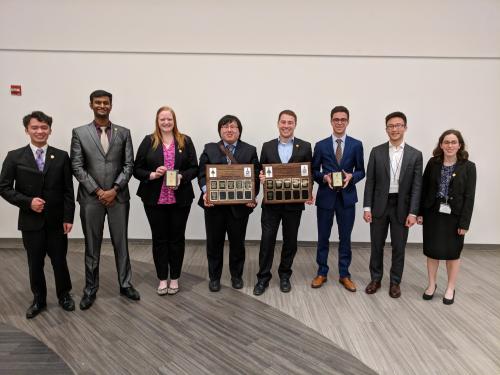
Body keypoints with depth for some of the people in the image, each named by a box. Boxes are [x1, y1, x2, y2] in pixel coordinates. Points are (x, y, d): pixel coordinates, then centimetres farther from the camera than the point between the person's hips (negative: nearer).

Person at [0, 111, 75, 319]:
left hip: (57, 221, 0)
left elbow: (68, 190, -1)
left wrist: (68, 218, -5)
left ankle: (64, 295, 31)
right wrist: (28, 202, -15)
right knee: (35, 264, 12)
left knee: (60, 261, 10)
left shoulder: (61, 156, 0)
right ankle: (39, 299, 31)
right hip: (31, 221, 0)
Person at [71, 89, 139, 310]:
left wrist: (114, 189, -10)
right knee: (92, 246, 9)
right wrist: (97, 191, -10)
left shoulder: (123, 133, 6)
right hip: (91, 197, -1)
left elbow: (129, 165, 1)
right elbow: (77, 167, -3)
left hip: (118, 197, 1)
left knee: (121, 243, 10)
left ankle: (125, 284, 24)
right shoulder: (79, 133, 2)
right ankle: (90, 289, 23)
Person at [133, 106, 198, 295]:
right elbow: (137, 169, 2)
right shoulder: (148, 141, 3)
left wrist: (181, 177, -16)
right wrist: (152, 175, -16)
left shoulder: (185, 141, 4)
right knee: (159, 238, 8)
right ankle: (162, 279, 21)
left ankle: (174, 278, 22)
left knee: (177, 238, 8)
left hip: (180, 199, 0)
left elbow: (194, 168, 2)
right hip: (155, 199, 0)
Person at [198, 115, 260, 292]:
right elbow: (202, 174, 1)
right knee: (214, 242, 10)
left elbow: (255, 176, 1)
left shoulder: (250, 150, 5)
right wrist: (206, 192, -16)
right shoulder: (209, 149, 6)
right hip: (214, 204, 0)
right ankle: (214, 277, 26)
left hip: (240, 204, 0)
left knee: (238, 242, 11)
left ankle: (236, 276, 30)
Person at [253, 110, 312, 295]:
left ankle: (285, 276, 29)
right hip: (271, 203, 0)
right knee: (267, 240, 2)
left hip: (294, 203, 0)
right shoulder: (267, 146, 5)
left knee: (290, 241, 11)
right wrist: (261, 178, -13)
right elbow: (262, 172, 9)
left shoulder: (305, 147, 1)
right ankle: (263, 278, 15)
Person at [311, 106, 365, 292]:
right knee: (323, 237, 9)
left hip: (347, 197, 0)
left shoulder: (356, 145, 3)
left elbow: (361, 171, 6)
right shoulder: (321, 145, 2)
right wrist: (324, 177, -15)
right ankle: (321, 273, 24)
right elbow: (314, 171, 5)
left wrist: (351, 176, -15)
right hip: (325, 196, 0)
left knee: (345, 238, 9)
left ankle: (344, 275, 23)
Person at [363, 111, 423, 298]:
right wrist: (367, 207, -5)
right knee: (376, 246, 10)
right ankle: (375, 279, 27)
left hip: (402, 207, 0)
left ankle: (395, 282, 26)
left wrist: (413, 212, -9)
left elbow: (417, 186, -2)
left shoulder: (415, 155, 0)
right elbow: (370, 181, 0)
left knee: (399, 247, 9)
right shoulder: (376, 151, 0)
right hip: (379, 205, 0)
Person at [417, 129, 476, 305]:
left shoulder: (468, 166, -6)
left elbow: (469, 196, -7)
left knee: (452, 253, 10)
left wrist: (464, 222, -11)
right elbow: (424, 189, 3)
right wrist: (420, 212, -1)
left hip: (454, 216, -1)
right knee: (432, 251, 10)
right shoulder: (433, 163, -1)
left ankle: (450, 288, 26)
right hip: (433, 214, 2)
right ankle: (431, 284, 27)